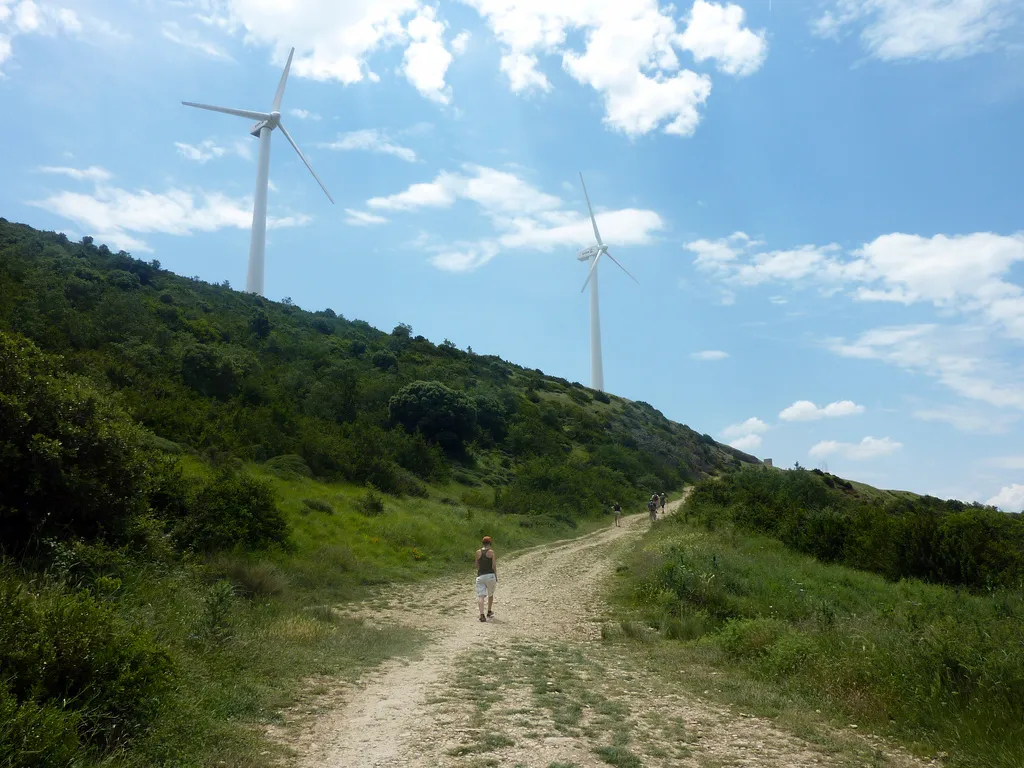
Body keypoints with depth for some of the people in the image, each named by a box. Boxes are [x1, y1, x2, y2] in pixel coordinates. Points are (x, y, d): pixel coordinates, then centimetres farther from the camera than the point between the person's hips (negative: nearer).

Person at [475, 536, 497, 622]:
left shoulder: (478, 552, 4)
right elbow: (494, 566, -8)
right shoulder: (491, 552, -4)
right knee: (490, 594, 21)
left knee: (480, 595, -6)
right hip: (490, 575, -1)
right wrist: (496, 576, 2)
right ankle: (489, 612, 32)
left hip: (480, 576, 1)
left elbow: (477, 565, 13)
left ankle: (482, 614, -23)